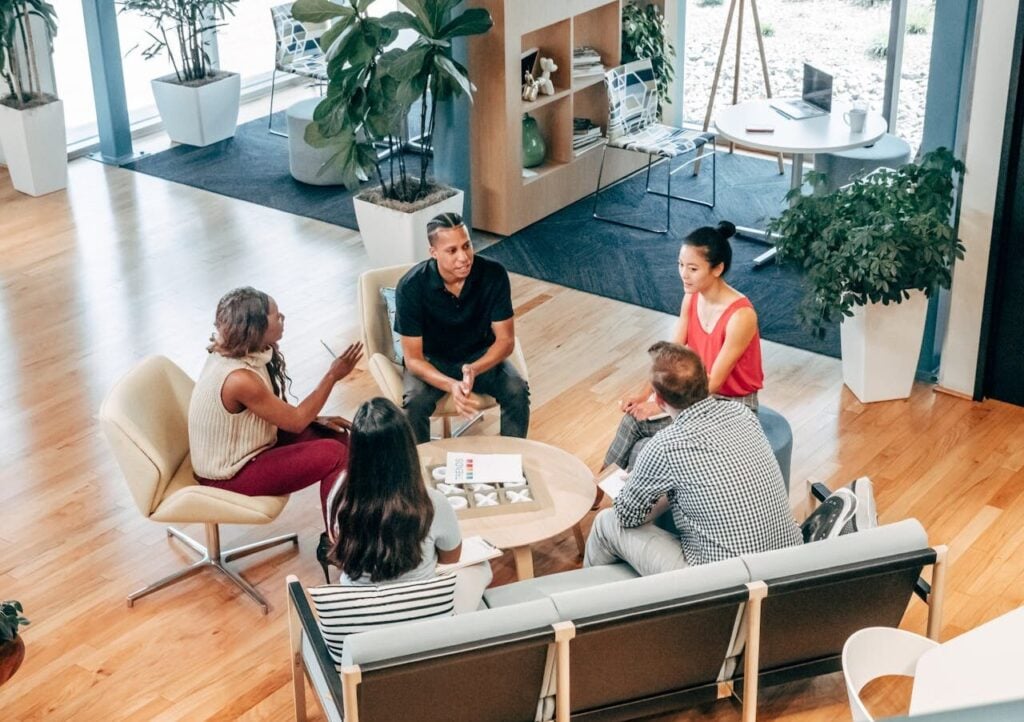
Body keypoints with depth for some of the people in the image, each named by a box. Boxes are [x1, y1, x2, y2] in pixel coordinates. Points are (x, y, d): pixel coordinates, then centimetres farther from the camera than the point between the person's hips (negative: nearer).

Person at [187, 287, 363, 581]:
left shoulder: (237, 353, -4)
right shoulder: (239, 378, -33)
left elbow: (280, 411, 10)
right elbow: (295, 421, -20)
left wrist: (316, 419, -2)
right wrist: (332, 375, -13)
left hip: (242, 449, 9)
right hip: (231, 474, -9)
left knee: (336, 435, 4)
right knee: (335, 455, -15)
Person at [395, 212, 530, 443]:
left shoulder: (493, 274, -21)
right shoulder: (411, 286, -26)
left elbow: (505, 340, -15)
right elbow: (413, 358, -22)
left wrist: (474, 370, -35)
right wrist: (451, 385, -40)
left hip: (480, 356, 2)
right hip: (430, 361, -2)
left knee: (517, 392, -24)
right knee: (415, 403, -31)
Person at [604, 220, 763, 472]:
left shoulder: (740, 316, -29)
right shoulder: (692, 298, -5)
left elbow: (714, 381, -24)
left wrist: (661, 405, -24)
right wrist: (644, 395, -14)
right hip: (700, 391, 7)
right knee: (634, 418, -14)